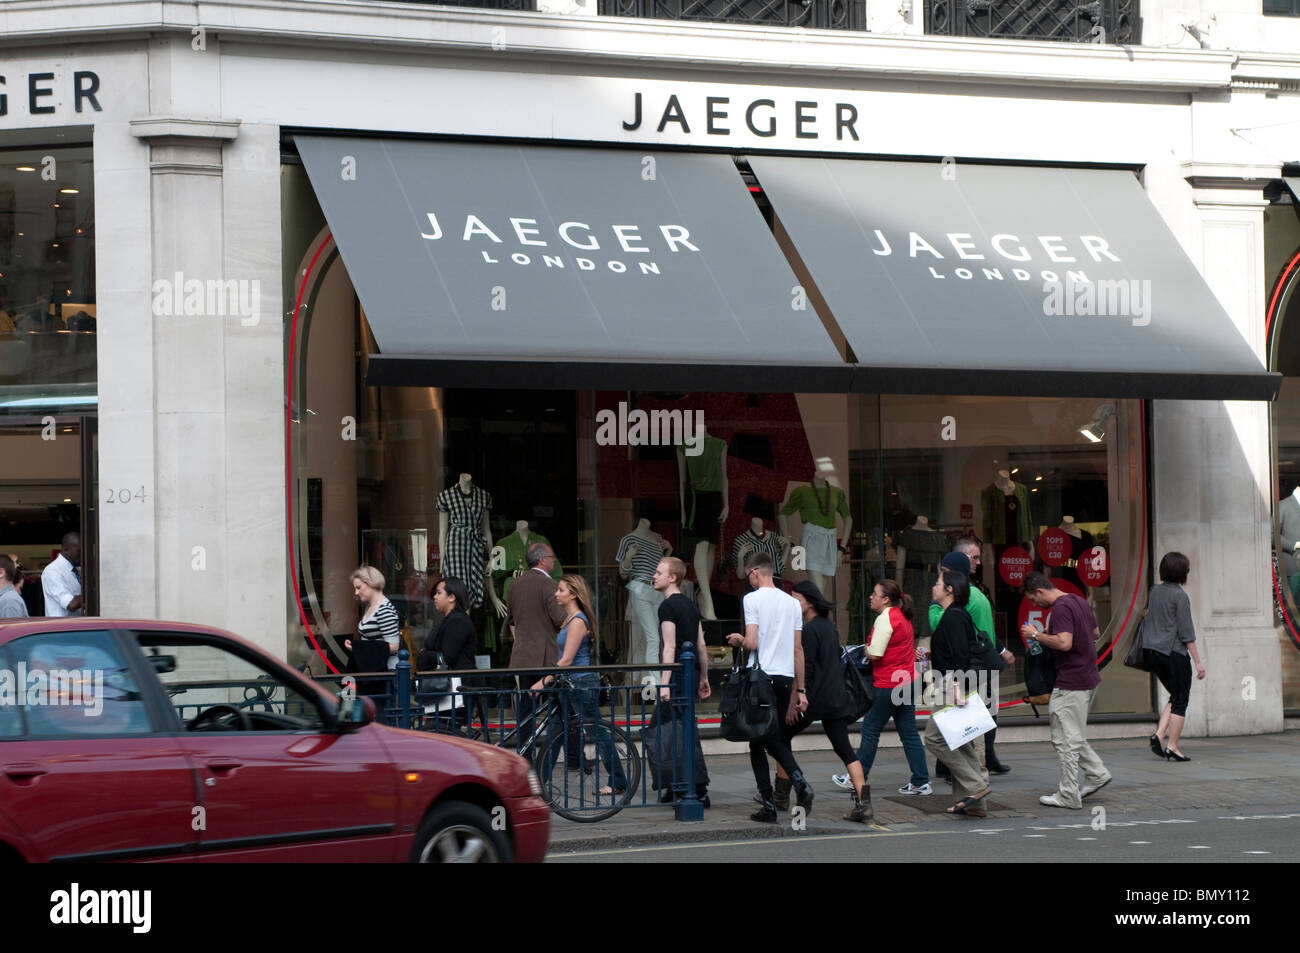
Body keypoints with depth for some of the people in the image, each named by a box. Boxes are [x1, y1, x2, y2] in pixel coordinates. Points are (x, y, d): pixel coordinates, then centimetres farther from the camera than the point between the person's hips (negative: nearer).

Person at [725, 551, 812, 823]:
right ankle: (800, 782, -11)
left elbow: (752, 643, -14)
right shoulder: (792, 603, 11)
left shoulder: (752, 599, -6)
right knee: (777, 740, 13)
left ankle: (768, 805, 0)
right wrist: (800, 691, 15)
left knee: (758, 742, 4)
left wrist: (738, 640, 9)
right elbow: (798, 649, 12)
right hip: (785, 679, 5)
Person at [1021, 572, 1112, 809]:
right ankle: (1096, 774, 20)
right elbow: (1096, 633, 23)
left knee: (1067, 740, -3)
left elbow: (1064, 643, -29)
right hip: (1088, 678, 10)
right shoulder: (1078, 602, 12)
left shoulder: (1061, 608, -18)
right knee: (1075, 736, 21)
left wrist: (1036, 634, -17)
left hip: (1070, 682, -10)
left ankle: (1068, 796, 1)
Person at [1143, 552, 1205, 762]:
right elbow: (1186, 632, -14)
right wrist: (1198, 662, -11)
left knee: (1175, 696, 18)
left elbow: (1148, 617, 17)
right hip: (1174, 652, -7)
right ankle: (1172, 748, 1)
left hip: (1154, 651, 7)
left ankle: (1159, 735, 3)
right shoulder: (1180, 595, -13)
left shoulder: (1155, 592, 8)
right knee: (1180, 700, 2)